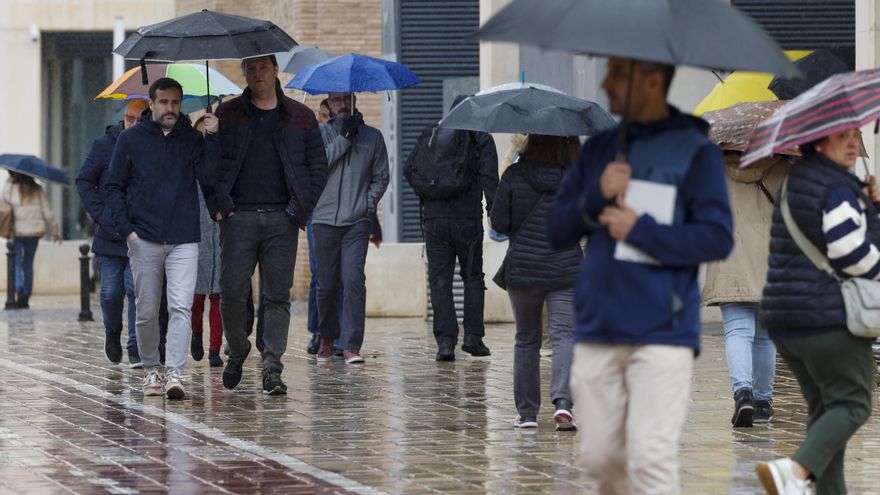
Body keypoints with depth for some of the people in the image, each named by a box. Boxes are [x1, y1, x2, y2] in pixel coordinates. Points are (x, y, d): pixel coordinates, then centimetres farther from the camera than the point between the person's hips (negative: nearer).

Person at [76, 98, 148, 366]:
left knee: (137, 289, -10)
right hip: (109, 234, 1)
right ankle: (112, 332, 31)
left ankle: (136, 348, -2)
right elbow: (84, 181, 6)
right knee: (111, 292, 3)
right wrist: (99, 214, -5)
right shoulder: (104, 145, 0)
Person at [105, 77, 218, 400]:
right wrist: (125, 228, -3)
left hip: (184, 240, 0)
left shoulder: (192, 139, 7)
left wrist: (212, 139, -12)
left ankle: (175, 373, -17)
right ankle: (150, 370, 22)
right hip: (144, 240, 0)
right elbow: (115, 187, 8)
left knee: (181, 306, -12)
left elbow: (208, 179, -4)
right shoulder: (131, 139, 5)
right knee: (147, 310, 7)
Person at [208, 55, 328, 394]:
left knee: (277, 296, -3)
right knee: (232, 293, -5)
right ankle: (237, 351, 19)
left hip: (282, 218, 0)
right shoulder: (227, 115, 9)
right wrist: (218, 204, -7)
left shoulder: (300, 117, 11)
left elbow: (318, 166, 11)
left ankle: (272, 368, -3)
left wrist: (302, 207, -1)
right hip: (238, 216, 0)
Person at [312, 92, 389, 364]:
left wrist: (369, 203, 0)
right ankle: (327, 337, 26)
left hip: (357, 221, 0)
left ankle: (351, 344, -14)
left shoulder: (372, 136, 10)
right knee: (326, 284, 5)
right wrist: (344, 137, -12)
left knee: (354, 280, -13)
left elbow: (381, 176, 13)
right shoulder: (321, 133, 6)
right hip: (325, 219, 0)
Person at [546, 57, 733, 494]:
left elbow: (717, 239, -8)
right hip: (597, 329, 5)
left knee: (650, 459, -11)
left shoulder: (695, 151, -2)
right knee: (601, 459, 7)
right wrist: (596, 197, -7)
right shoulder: (598, 149, 13)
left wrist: (640, 229, -12)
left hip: (662, 335, -5)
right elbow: (556, 232, 10)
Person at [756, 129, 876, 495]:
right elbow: (851, 252, -19)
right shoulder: (838, 187, -13)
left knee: (823, 407, 13)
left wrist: (870, 202, 8)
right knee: (852, 404, -4)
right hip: (830, 318, -9)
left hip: (782, 315, 9)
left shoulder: (794, 180, 16)